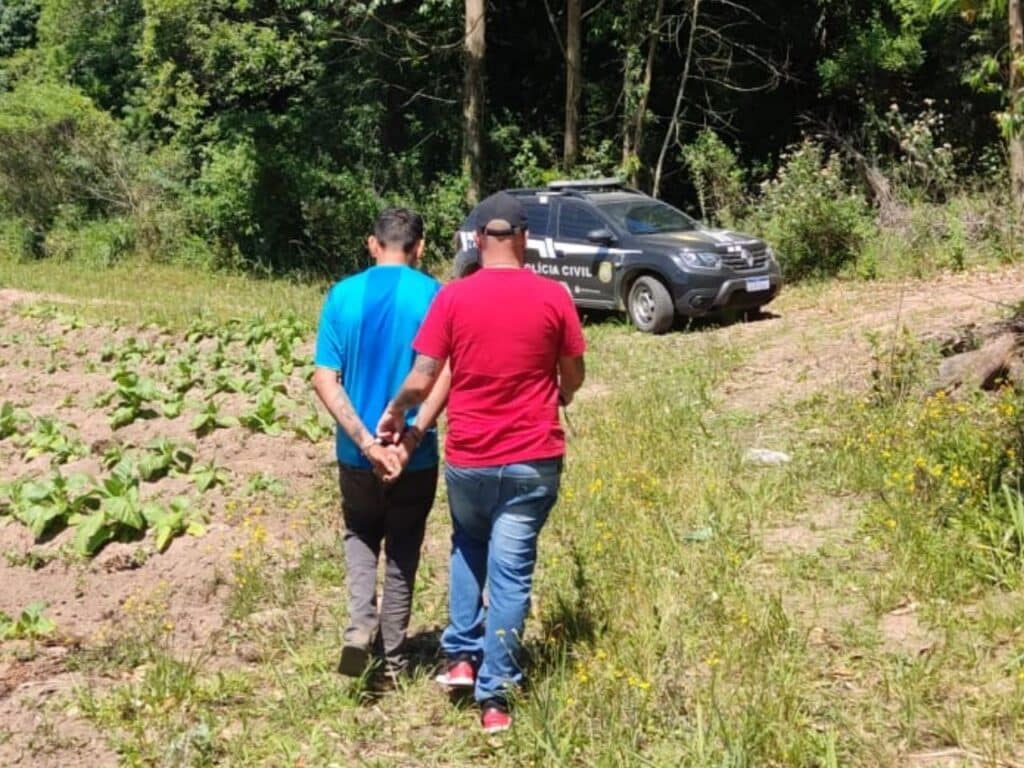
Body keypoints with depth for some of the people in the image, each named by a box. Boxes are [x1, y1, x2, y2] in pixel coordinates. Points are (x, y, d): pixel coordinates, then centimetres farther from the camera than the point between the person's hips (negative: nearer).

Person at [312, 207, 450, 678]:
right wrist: (409, 440, -19)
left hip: (356, 452, 2)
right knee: (402, 550, 15)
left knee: (360, 535, 24)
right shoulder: (433, 296, -8)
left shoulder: (343, 295, -2)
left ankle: (360, 624, 2)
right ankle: (392, 656, 23)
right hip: (416, 456, -1)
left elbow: (324, 379, -8)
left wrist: (366, 441, -12)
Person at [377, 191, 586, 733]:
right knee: (511, 572, 5)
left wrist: (393, 414, 12)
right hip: (533, 458, -1)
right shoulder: (552, 297, -5)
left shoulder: (453, 297, -7)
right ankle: (493, 694, 8)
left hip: (467, 457, 1)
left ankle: (461, 657, 23)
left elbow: (421, 380, -7)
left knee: (468, 547, 26)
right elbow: (573, 378, 5)